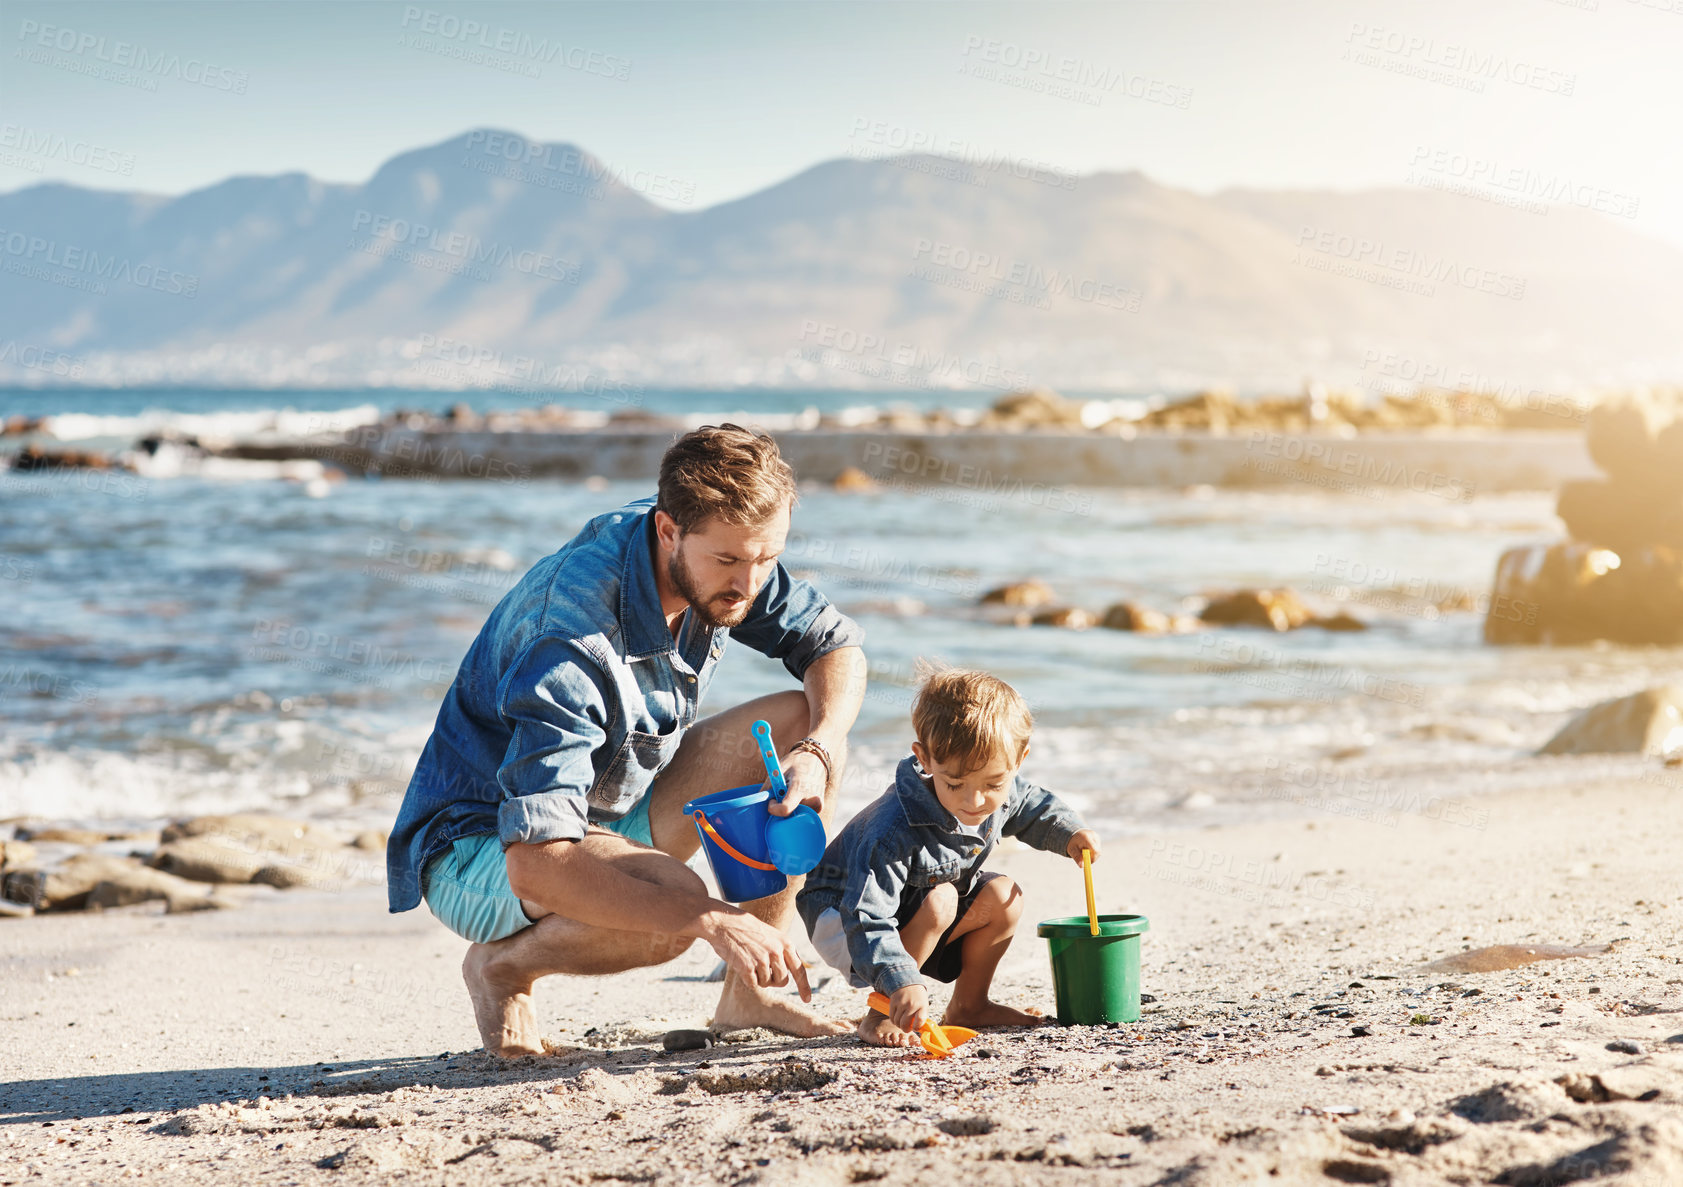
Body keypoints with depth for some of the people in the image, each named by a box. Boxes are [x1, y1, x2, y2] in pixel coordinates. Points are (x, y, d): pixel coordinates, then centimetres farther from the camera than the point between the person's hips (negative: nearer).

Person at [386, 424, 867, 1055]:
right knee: (672, 898, -37)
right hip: (480, 852, -8)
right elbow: (534, 863, -42)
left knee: (801, 721, -9)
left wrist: (815, 754, -22)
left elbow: (837, 646, 1)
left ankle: (750, 991, -3)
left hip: (613, 819, 8)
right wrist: (710, 919, -47)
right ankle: (503, 964, -6)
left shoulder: (718, 560, -13)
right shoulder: (572, 639, -35)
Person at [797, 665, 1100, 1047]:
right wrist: (902, 983, -52)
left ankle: (969, 1004, 8)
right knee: (939, 899, -32)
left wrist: (1068, 833, -3)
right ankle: (881, 1015, -20)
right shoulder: (894, 832, -40)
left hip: (917, 914, 8)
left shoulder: (1004, 795, -15)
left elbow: (1032, 805, 13)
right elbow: (867, 920, -42)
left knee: (1003, 896, -10)